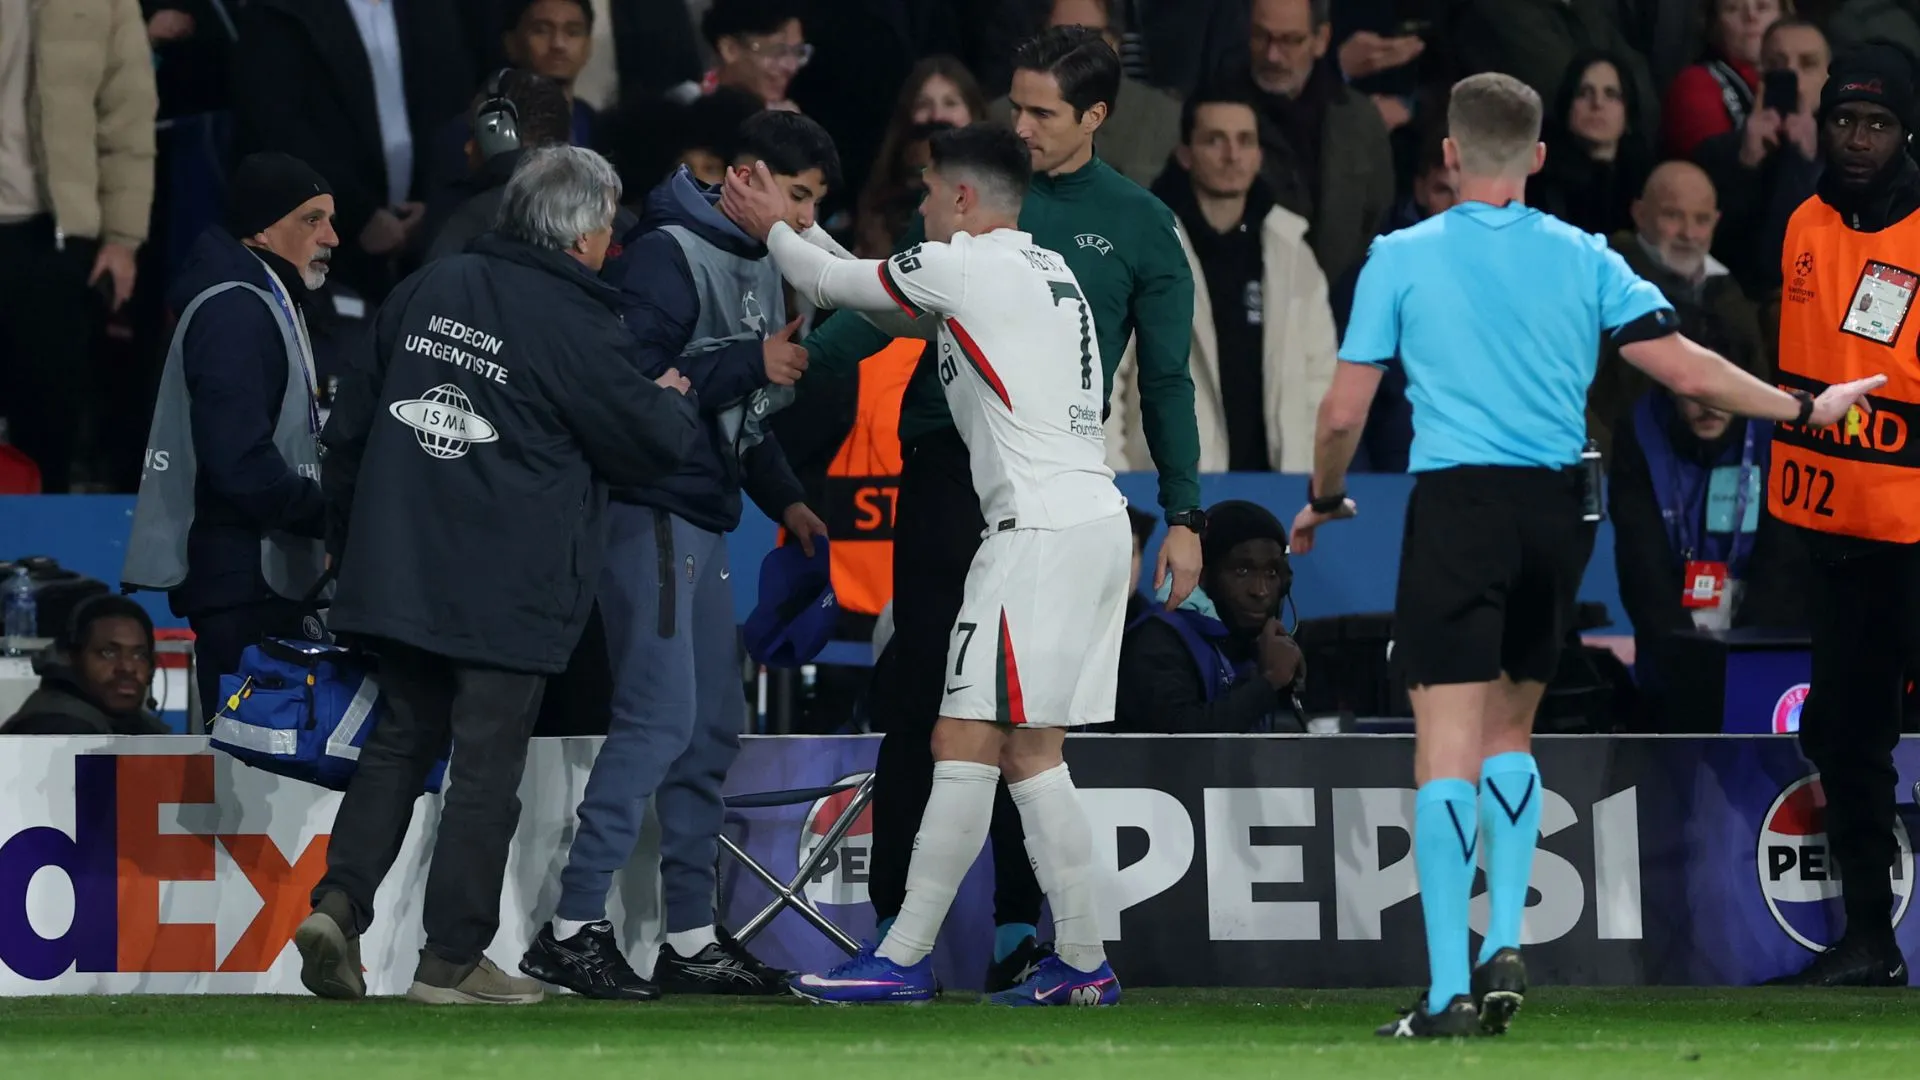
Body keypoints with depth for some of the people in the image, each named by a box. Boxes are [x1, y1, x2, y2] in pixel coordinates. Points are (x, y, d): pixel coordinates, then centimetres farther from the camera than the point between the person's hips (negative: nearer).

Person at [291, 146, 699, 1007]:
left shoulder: (427, 292, 8)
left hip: (397, 573, 6)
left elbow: (349, 425, 15)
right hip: (506, 594, -6)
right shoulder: (572, 324, -12)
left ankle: (338, 902, -1)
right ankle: (452, 958, 3)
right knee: (488, 762, 1)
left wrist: (345, 539, 26)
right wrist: (674, 401, 19)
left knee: (401, 741, 15)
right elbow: (654, 443, -5)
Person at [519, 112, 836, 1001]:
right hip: (650, 513, -10)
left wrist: (783, 496, 14)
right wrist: (749, 364, -20)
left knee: (713, 728, 11)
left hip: (703, 523, 10)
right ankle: (573, 925, -15)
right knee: (659, 717, -16)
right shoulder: (667, 255, -12)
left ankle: (691, 937, 17)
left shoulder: (758, 268, 17)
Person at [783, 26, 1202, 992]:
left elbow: (1165, 379, 9)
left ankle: (1019, 923, 10)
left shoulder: (1138, 226, 6)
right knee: (922, 699, -1)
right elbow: (884, 308, 6)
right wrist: (787, 359, -12)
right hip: (945, 471, 1)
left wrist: (1182, 514, 4)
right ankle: (896, 922, 3)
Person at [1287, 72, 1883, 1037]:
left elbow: (1343, 411, 0)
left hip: (1456, 505, -3)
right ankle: (1504, 948, 9)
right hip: (1557, 510, 3)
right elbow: (1687, 371, 1)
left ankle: (1449, 988, -13)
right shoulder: (1583, 259, 4)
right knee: (1509, 729, 20)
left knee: (1448, 742, -6)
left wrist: (1325, 499, 19)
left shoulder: (1400, 258, -1)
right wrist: (1803, 409, 15)